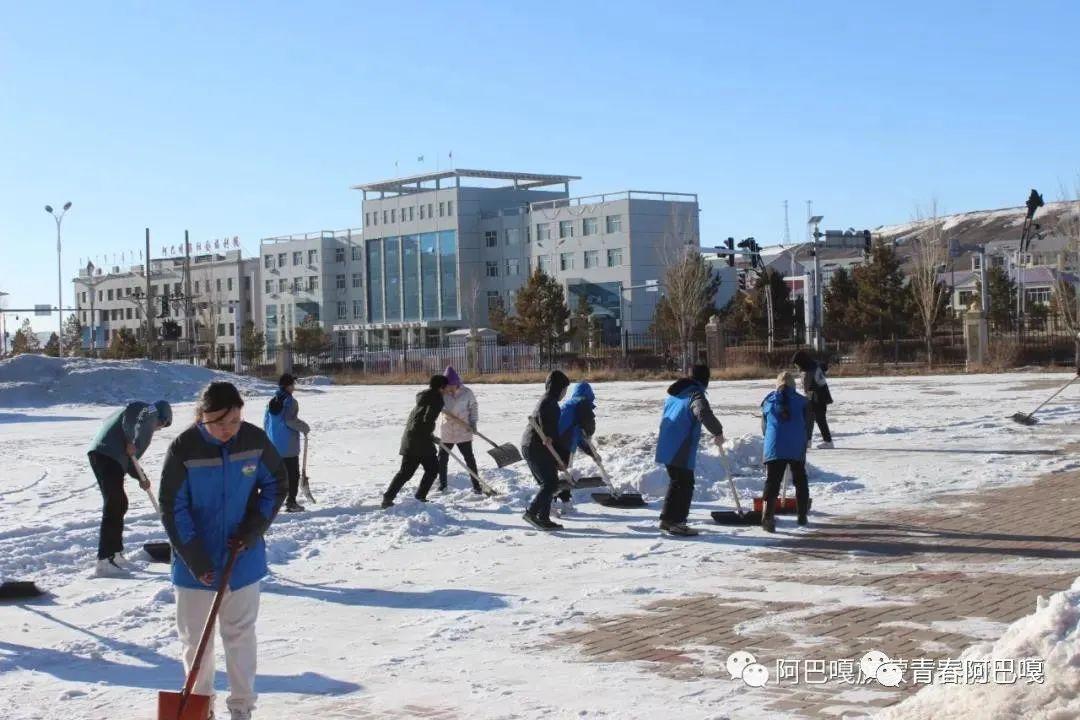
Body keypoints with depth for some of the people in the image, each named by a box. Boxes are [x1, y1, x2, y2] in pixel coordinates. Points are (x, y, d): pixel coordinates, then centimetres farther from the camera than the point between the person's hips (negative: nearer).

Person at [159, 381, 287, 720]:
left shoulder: (255, 440, -11)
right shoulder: (183, 448, -17)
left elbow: (277, 483, 3)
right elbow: (173, 508, -13)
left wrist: (253, 529, -8)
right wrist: (194, 559, -17)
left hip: (243, 558, 1)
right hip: (196, 562, -1)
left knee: (240, 633, 10)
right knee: (195, 636, 9)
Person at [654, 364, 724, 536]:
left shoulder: (675, 393, 15)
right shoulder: (696, 394, -14)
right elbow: (704, 413, -32)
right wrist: (718, 432, -22)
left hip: (667, 446, 9)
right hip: (681, 450, -9)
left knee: (677, 482, 20)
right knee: (685, 484, -1)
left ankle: (667, 519, 25)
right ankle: (677, 523, -1)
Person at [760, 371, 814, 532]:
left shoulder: (768, 401, 10)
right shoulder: (802, 401, 5)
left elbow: (764, 427, 15)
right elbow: (808, 425, 7)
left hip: (773, 448, 0)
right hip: (797, 448, 0)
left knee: (772, 482, -2)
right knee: (800, 481, 18)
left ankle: (767, 517, -19)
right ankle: (802, 516, 24)